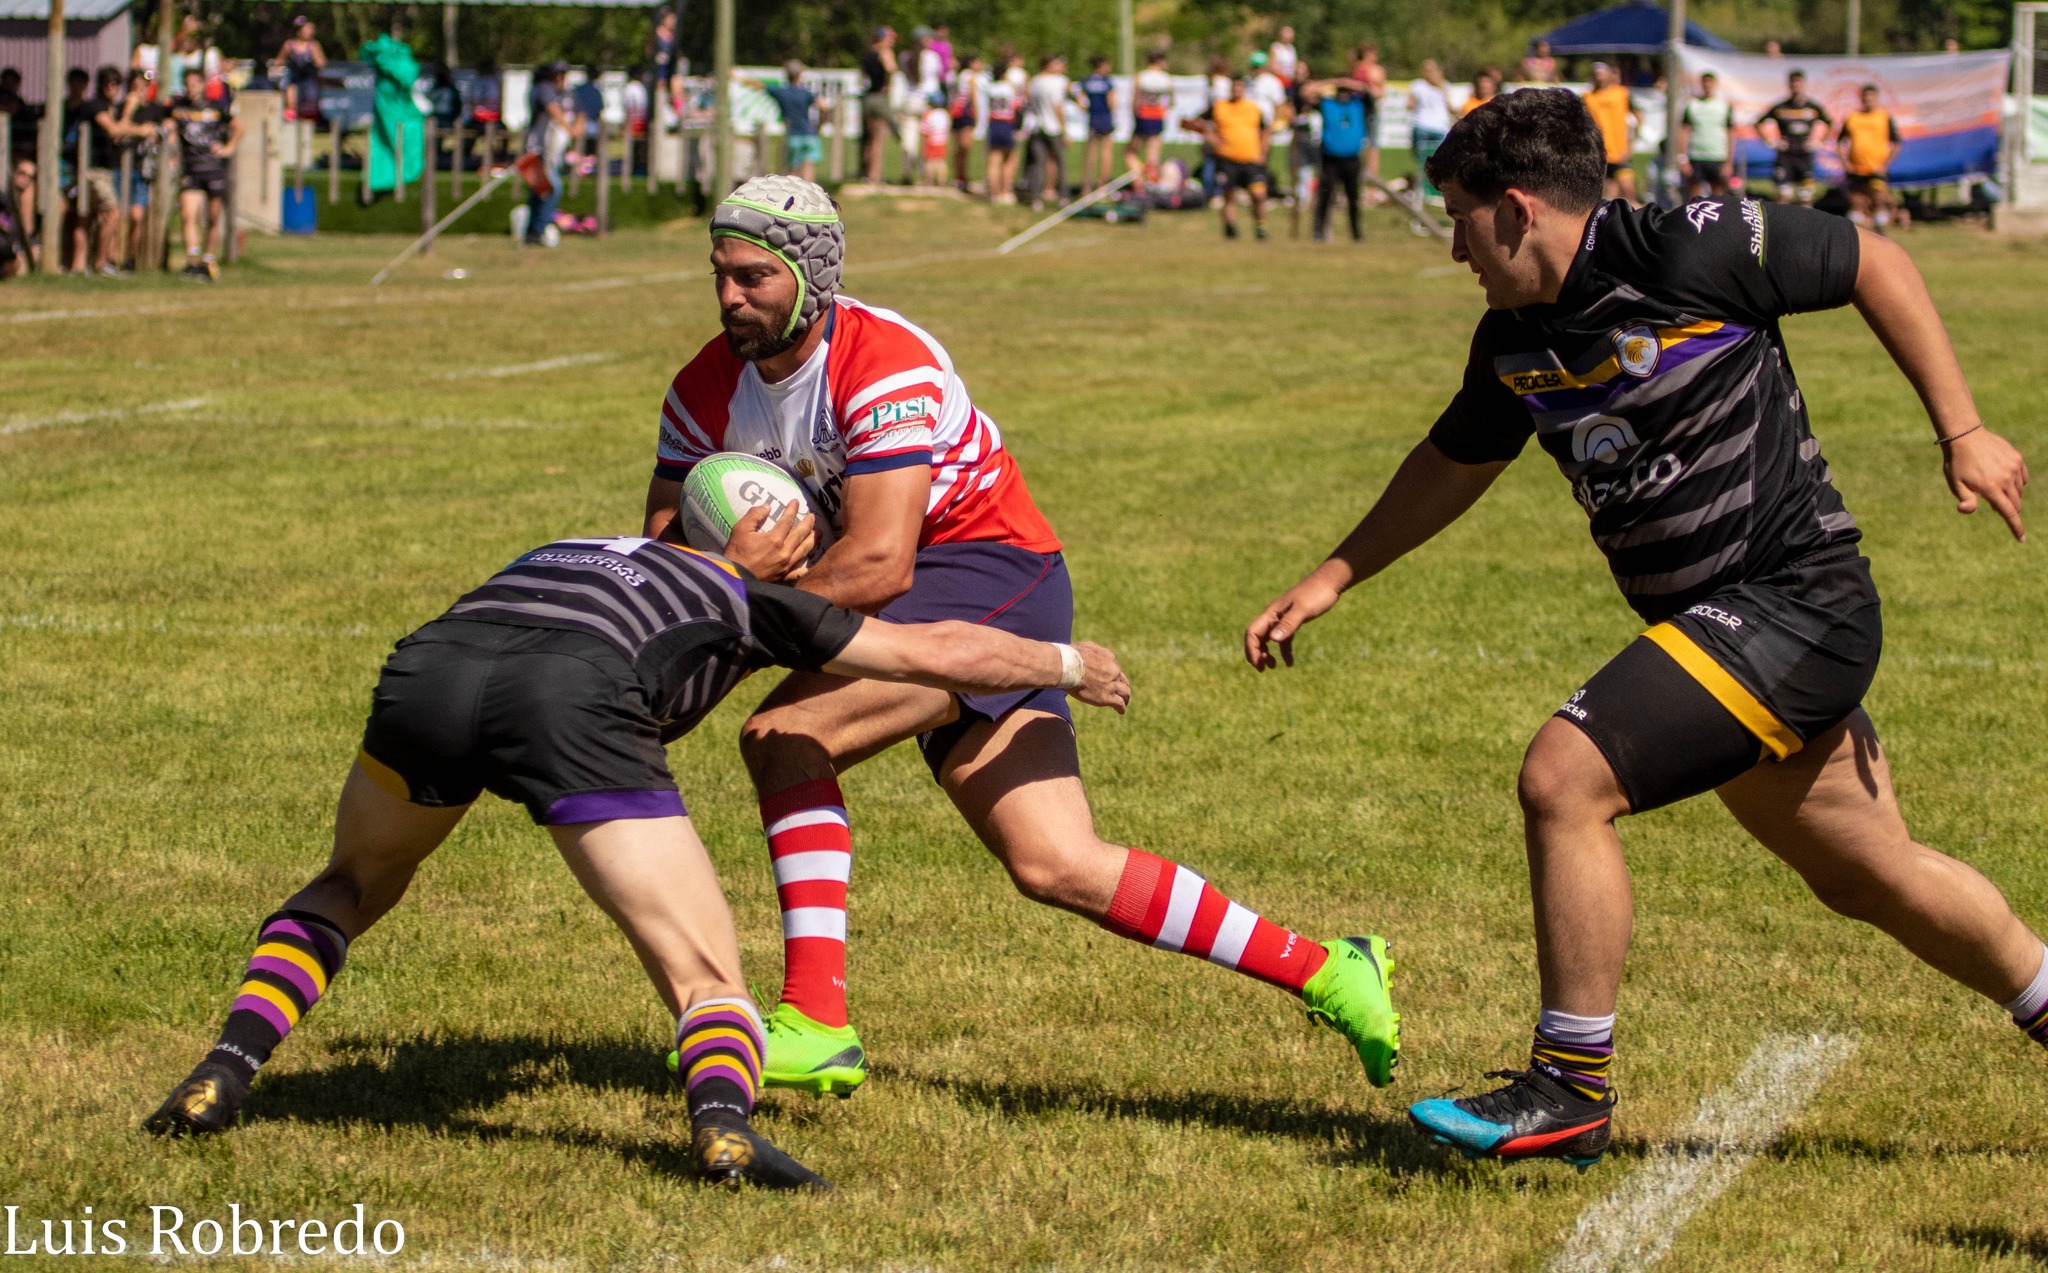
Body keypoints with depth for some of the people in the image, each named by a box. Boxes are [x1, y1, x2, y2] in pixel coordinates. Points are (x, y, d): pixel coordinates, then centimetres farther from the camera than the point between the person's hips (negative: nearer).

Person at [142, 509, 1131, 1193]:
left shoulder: (562, 555, 44)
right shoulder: (757, 600, 33)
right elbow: (941, 653, 34)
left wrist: (731, 568, 36)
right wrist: (1069, 665, 50)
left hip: (431, 664, 4)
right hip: (568, 703, -4)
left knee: (350, 889, 34)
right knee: (708, 981, 5)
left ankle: (223, 1076, 18)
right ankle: (723, 1119, -26)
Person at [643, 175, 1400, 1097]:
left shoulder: (884, 365, -22)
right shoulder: (708, 389, 1)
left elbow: (878, 565, -28)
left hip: (992, 574, -7)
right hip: (920, 614, 7)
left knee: (783, 737, -23)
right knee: (1060, 868, -3)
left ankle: (815, 1023, -21)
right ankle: (1322, 974, 3)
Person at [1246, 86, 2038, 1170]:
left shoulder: (1695, 250, -17)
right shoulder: (1513, 338, 6)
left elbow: (1878, 266, -6)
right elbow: (1455, 461, 23)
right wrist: (1332, 578, 22)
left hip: (1791, 602, -8)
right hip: (1716, 624, 8)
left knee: (1562, 779, -17)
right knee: (1871, 877, 16)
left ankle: (1570, 1090, -6)